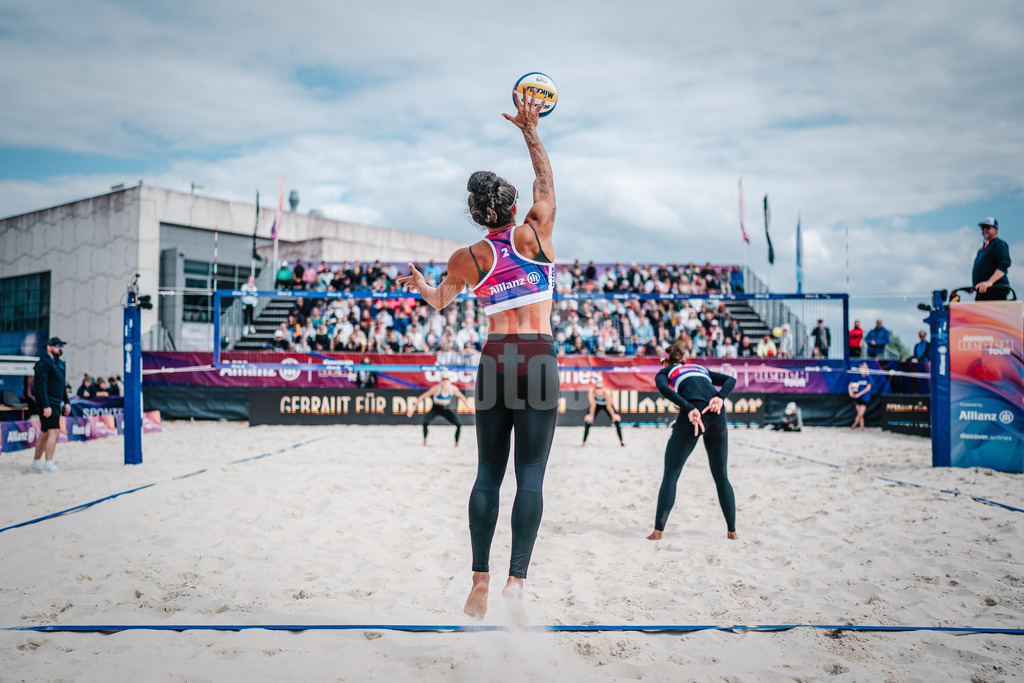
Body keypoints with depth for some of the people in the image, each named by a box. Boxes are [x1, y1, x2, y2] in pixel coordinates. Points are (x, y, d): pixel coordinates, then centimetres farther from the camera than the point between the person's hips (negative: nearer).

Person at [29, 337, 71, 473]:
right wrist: (46, 406, -22)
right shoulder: (43, 362, -11)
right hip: (48, 404, -9)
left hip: (56, 403, 10)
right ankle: (48, 464, -15)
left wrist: (67, 402, 21)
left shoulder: (60, 363, 19)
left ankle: (36, 463, 21)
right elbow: (41, 385, -17)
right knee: (54, 431, -15)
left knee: (46, 434, 13)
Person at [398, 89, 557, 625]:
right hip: (538, 360, -2)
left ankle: (480, 582, 10)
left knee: (488, 472, 9)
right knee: (530, 475, -2)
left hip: (494, 359, 2)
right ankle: (516, 580, -10)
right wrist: (530, 131, 25)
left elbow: (439, 301, 24)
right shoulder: (535, 233, -1)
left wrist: (417, 282, 45)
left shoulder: (468, 258, 4)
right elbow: (546, 181, 17)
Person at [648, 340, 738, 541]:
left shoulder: (665, 372, 22)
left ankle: (658, 530, -1)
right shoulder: (701, 368, 35)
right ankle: (732, 530, 16)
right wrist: (720, 397, 0)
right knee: (721, 477, 17)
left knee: (670, 475, 4)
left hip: (692, 415, -4)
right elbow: (730, 379, 18)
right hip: (717, 414, 4)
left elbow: (663, 388, -4)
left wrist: (689, 409, -13)